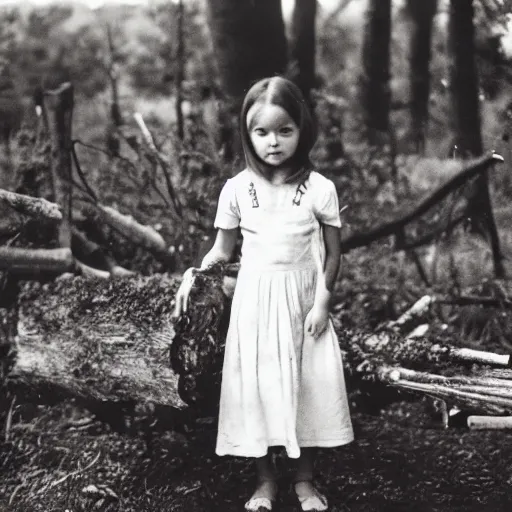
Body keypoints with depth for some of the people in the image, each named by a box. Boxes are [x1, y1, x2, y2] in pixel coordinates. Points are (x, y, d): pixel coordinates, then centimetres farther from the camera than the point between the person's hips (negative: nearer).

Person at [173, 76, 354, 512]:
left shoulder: (319, 189, -7)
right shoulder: (237, 189, -3)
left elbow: (332, 254, 0)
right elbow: (222, 250, 5)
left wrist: (322, 301, -8)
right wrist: (194, 275, -12)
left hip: (303, 300, -1)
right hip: (254, 300, 1)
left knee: (310, 385, 3)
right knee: (256, 385, 4)